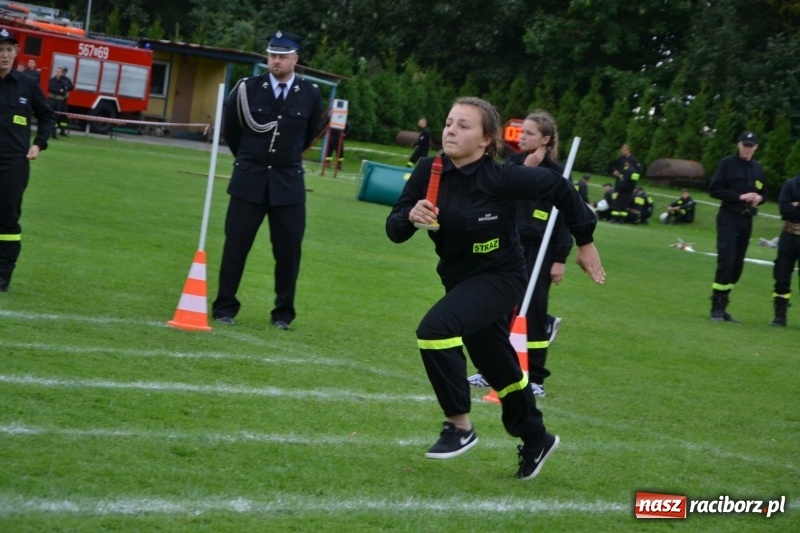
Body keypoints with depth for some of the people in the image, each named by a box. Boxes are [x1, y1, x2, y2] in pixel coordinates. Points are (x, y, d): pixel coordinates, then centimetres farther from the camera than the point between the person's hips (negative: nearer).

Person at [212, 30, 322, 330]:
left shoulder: (310, 94, -2)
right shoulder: (248, 88, -4)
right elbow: (230, 129, 11)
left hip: (288, 183, 1)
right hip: (249, 180, 0)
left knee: (288, 251, 2)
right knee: (235, 245, 2)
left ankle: (283, 313, 13)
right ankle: (224, 308, 11)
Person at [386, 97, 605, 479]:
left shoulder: (501, 178, -25)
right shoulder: (429, 172, -12)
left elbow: (557, 188, -12)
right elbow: (394, 230, -9)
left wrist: (585, 241, -5)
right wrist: (410, 216, -32)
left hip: (500, 278, -6)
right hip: (458, 278, 6)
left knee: (435, 328, -29)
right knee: (499, 368, 20)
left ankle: (459, 426, -14)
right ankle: (536, 440, 43)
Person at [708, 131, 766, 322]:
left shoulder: (758, 168, 13)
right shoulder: (727, 163, -4)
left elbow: (763, 192, 21)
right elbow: (714, 189, -9)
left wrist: (759, 198, -3)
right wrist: (740, 196, -18)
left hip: (747, 220, 6)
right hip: (728, 218, -6)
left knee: (737, 265, 6)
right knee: (726, 262, -13)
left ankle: (722, 306, 14)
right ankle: (716, 308, -7)